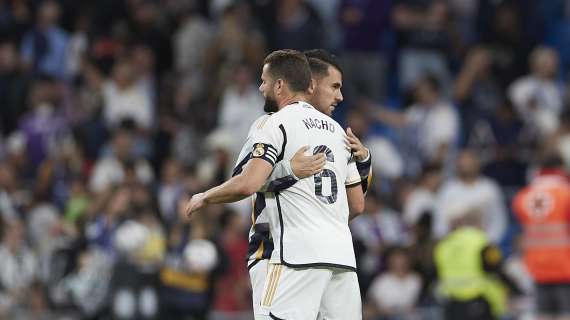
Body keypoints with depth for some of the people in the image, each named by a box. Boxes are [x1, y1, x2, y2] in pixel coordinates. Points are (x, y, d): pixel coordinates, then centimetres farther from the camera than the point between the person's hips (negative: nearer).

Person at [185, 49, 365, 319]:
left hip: (300, 254, -7)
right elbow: (358, 204, 22)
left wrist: (204, 198, 1)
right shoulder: (337, 129, 20)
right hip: (343, 253, 7)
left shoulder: (276, 124, -2)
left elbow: (248, 184, -15)